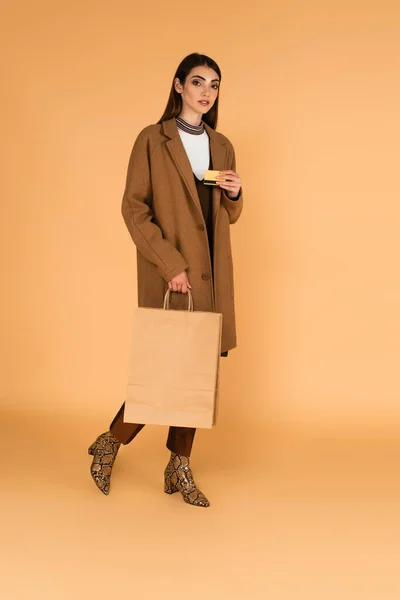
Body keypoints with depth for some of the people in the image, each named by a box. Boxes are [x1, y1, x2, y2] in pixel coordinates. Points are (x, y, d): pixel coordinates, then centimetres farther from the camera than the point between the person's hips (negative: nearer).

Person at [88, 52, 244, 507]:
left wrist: (235, 194, -3)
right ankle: (111, 441, 18)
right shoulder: (152, 140, -2)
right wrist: (170, 265, -16)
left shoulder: (221, 146, 14)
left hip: (211, 272, 5)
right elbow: (133, 207, -9)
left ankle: (180, 468, 15)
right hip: (168, 272, -5)